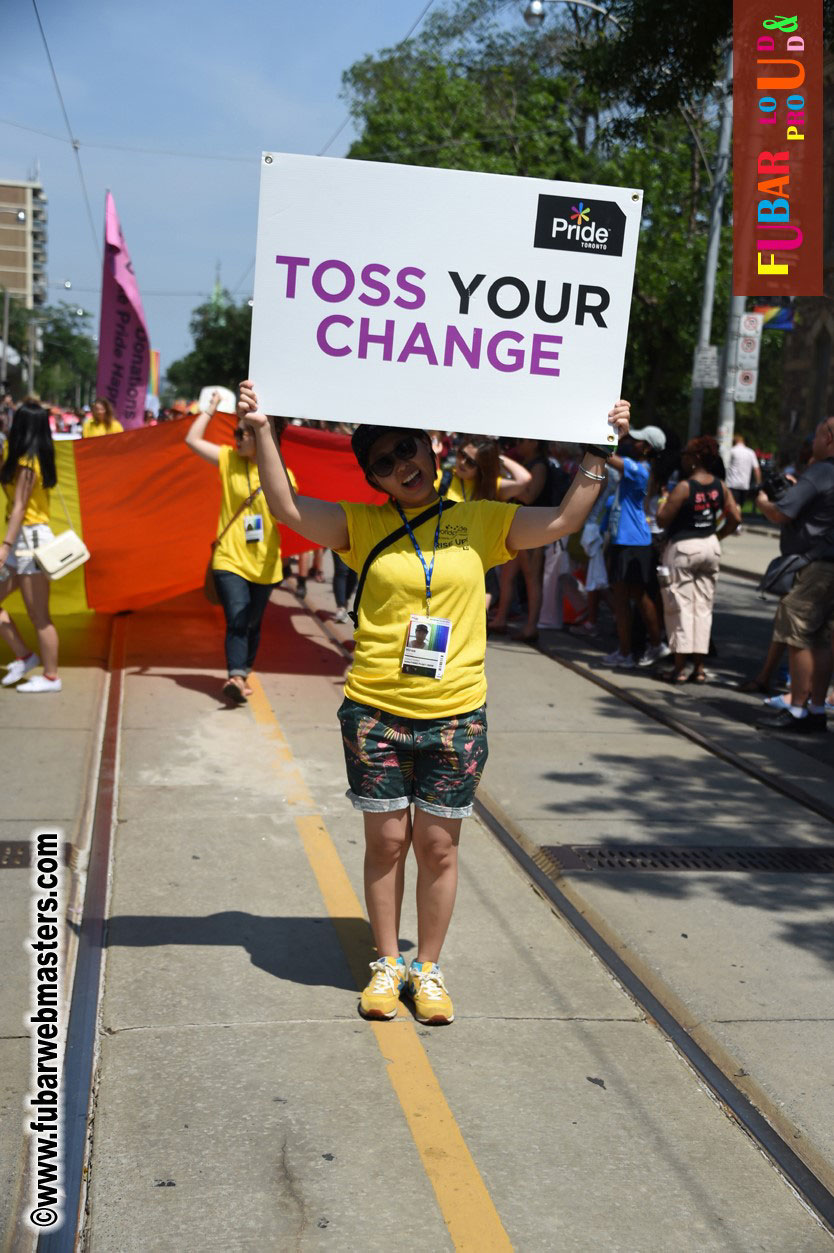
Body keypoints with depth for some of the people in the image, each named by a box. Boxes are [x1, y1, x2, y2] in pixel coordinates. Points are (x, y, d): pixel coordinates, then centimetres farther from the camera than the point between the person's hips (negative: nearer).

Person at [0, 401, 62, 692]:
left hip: (30, 539, -10)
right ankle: (23, 657, 18)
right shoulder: (33, 458, 12)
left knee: (39, 616, -1)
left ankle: (51, 677, 8)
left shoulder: (26, 462, -14)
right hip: (25, 540, 10)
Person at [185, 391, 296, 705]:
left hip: (263, 561, 1)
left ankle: (244, 674, 28)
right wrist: (211, 407, 6)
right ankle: (236, 677, -26)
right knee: (237, 619, -18)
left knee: (252, 625, 12)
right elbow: (192, 439, 4)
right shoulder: (229, 461, 3)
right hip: (230, 558, -1)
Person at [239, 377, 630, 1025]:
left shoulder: (481, 522, 5)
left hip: (455, 716, 0)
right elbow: (288, 507, -5)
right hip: (375, 712, 0)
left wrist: (598, 449, -2)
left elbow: (564, 521, 3)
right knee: (387, 840, 9)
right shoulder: (364, 525, 3)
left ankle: (428, 967, 26)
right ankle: (386, 962, 27)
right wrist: (262, 430, -13)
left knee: (438, 846, 9)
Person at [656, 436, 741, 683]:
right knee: (703, 607, 9)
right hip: (711, 547, 6)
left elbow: (663, 519, -16)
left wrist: (663, 501, 2)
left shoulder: (683, 487, -16)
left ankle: (679, 667, 0)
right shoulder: (720, 486, 3)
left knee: (680, 606, 0)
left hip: (683, 548, -6)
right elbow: (735, 517, 3)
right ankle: (699, 667, 11)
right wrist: (716, 536, 13)